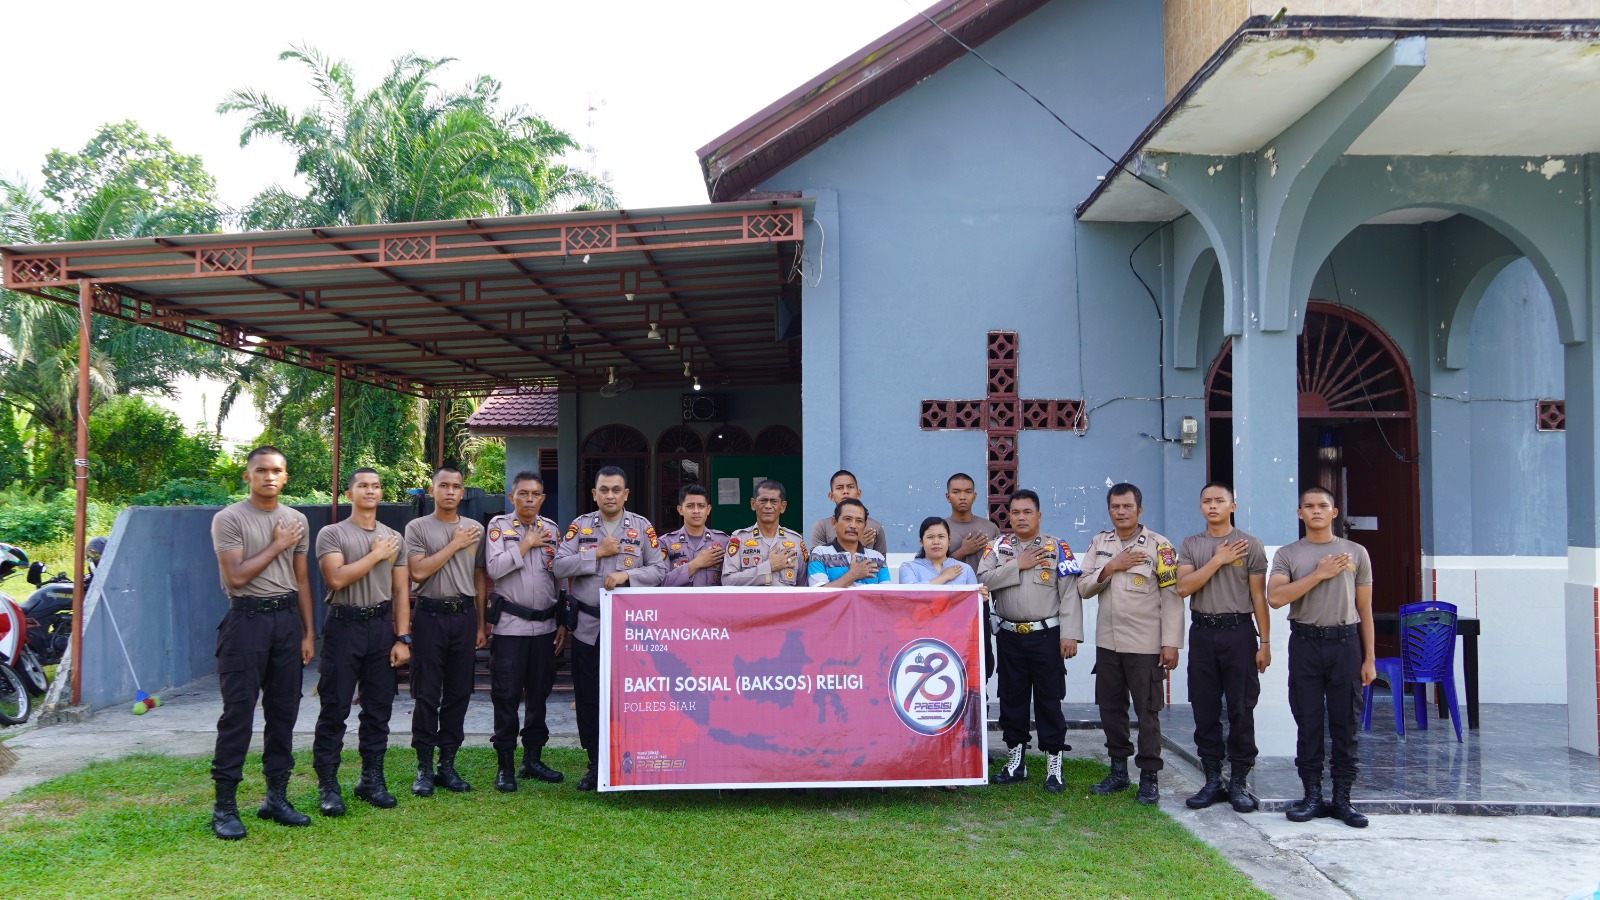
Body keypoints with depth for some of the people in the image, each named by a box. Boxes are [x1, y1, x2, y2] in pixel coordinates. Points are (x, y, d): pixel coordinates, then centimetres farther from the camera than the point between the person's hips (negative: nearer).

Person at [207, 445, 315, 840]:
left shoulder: (297, 520, 11)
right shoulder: (229, 519, -5)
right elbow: (237, 576, -13)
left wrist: (308, 632, 11)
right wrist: (277, 546, -7)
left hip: (287, 618, 5)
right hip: (247, 618, -5)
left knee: (284, 711, 9)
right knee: (238, 713, -5)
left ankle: (277, 797, 19)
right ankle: (224, 805, 2)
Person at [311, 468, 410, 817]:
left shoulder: (394, 538, 11)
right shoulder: (332, 534, -1)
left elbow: (401, 591, 9)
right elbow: (336, 579, -17)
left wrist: (402, 638, 3)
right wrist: (375, 555, -9)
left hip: (381, 627, 4)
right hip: (345, 626, -4)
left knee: (379, 708, 8)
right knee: (334, 708, 0)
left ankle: (372, 779, 19)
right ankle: (328, 785, 7)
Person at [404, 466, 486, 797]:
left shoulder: (475, 530, 11)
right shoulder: (418, 527, 1)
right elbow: (419, 571, -12)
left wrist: (480, 625, 9)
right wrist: (455, 545, -9)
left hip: (465, 616, 3)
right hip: (431, 616, -3)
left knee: (458, 694, 7)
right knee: (427, 695, 0)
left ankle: (448, 765, 16)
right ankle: (424, 767, 9)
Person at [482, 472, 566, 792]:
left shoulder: (551, 529, 10)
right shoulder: (499, 526, 0)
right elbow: (493, 569, -13)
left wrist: (562, 621, 11)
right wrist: (526, 544, -12)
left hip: (545, 625, 4)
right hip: (510, 625, -4)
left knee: (539, 694, 10)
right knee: (507, 695, -2)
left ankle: (533, 759, 21)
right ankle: (504, 764, 7)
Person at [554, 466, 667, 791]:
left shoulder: (642, 527, 5)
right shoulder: (580, 526, 7)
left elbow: (659, 570, 0)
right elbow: (560, 566, -3)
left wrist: (627, 575, -14)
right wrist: (598, 553, -9)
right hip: (588, 627, 1)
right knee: (588, 698, 6)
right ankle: (595, 764, 18)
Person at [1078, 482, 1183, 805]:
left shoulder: (1159, 546, -6)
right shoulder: (1099, 543, 8)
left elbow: (1172, 597, -8)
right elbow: (1083, 587, 4)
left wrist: (1171, 643, -13)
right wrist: (1111, 568, -12)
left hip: (1145, 645, -5)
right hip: (1108, 642, 5)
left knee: (1147, 712, 1)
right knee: (1110, 708, 12)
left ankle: (1148, 777, 11)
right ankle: (1118, 771, 25)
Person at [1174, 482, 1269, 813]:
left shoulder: (1250, 545, 2)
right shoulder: (1190, 545, 8)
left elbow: (1259, 597, 0)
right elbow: (1183, 587, -6)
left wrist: (1264, 642, -3)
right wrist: (1217, 561, -10)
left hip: (1238, 632, -2)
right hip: (1202, 633, 3)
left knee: (1241, 710, 0)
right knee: (1205, 710, 6)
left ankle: (1239, 782, 9)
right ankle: (1212, 780, 16)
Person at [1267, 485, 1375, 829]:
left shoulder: (1356, 553, 9)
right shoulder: (1287, 554, 6)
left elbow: (1364, 609, 10)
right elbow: (1275, 598, -10)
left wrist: (1369, 658, 6)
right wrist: (1319, 574, -11)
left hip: (1345, 644, 1)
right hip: (1305, 645, 0)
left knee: (1345, 725, 3)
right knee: (1308, 724, 4)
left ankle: (1342, 799, 11)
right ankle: (1312, 796, 12)